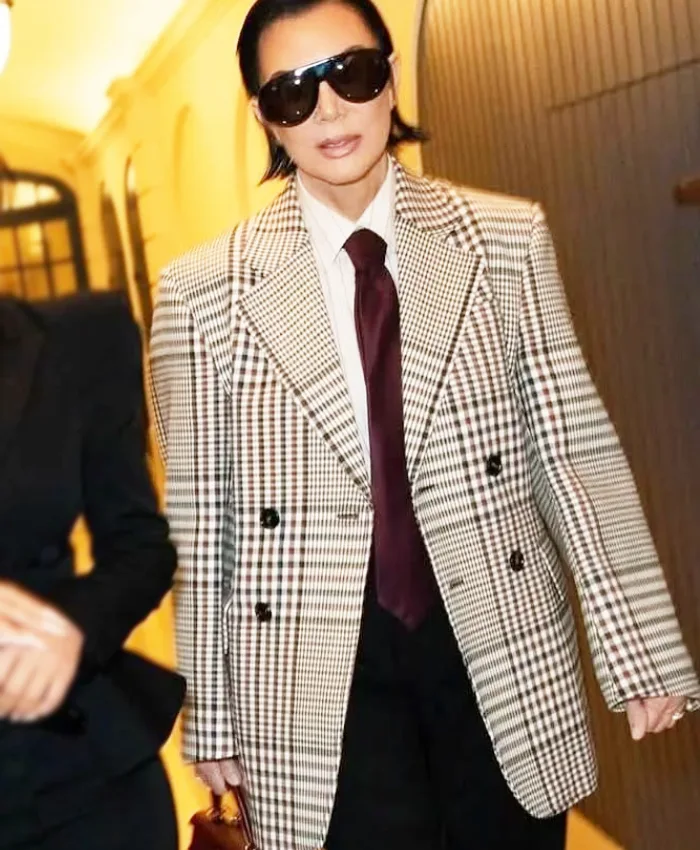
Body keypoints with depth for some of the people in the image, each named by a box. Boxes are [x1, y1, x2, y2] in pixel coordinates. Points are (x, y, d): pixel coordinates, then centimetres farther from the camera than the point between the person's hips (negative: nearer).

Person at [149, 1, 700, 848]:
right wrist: (212, 712, 4)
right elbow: (199, 514, 0)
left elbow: (574, 447, -1)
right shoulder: (204, 290, -4)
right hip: (318, 677, -1)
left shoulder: (508, 239, -1)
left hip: (505, 645, 2)